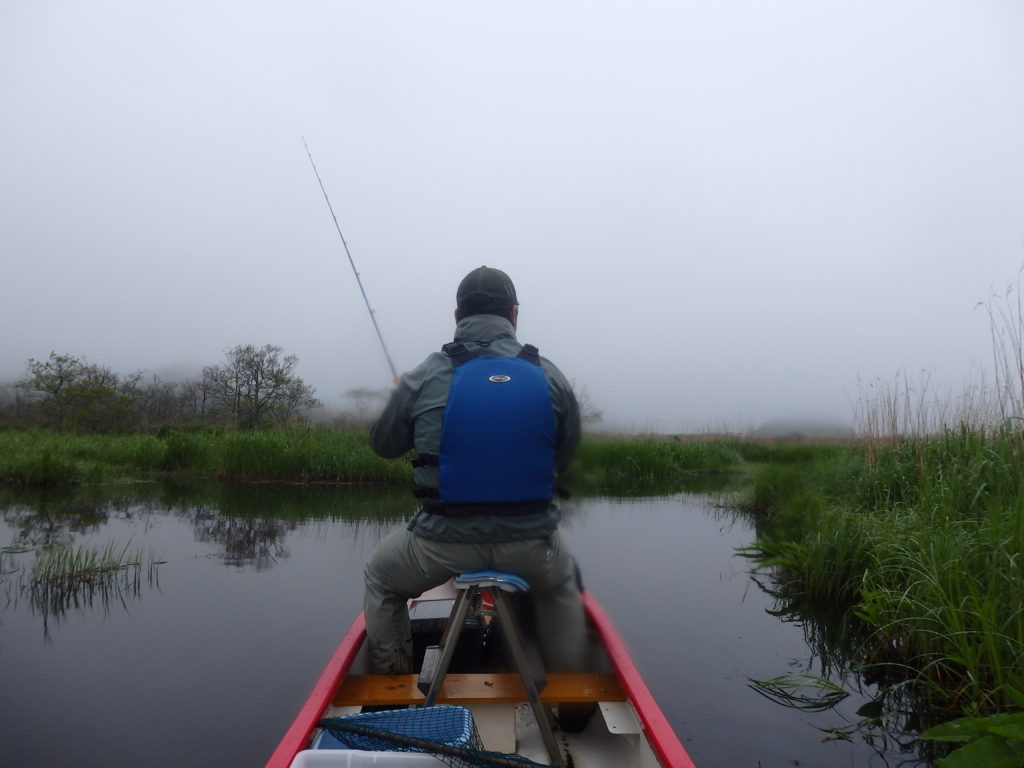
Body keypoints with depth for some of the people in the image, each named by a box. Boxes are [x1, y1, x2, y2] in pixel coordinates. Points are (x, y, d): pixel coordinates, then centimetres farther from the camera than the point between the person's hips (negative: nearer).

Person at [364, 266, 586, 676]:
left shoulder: (424, 378, -7)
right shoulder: (551, 378, -3)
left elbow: (384, 444, 9)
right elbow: (563, 457, 8)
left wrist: (398, 397, 29)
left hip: (443, 543, -1)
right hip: (531, 546, 2)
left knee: (380, 579, 31)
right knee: (562, 584, 37)